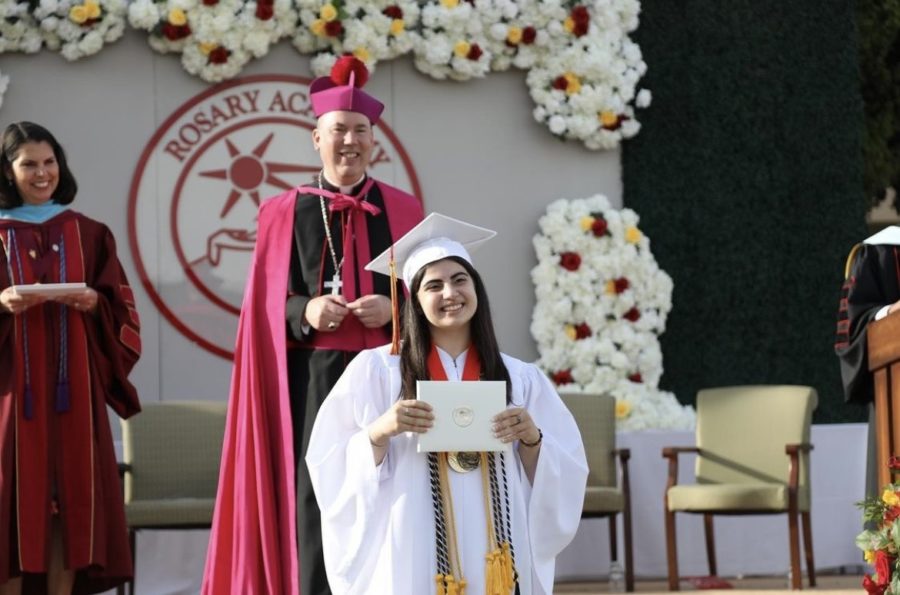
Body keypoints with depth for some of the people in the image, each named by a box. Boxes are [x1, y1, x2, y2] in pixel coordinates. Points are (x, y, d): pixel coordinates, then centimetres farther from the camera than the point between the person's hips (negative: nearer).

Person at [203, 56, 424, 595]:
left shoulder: (403, 210, 9)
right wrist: (305, 312, -15)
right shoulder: (285, 214, 7)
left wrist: (395, 309, -13)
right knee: (317, 496, -6)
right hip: (314, 379, -1)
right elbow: (266, 307, 5)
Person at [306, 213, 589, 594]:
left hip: (497, 562, 2)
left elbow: (564, 478, 8)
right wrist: (379, 432, -18)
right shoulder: (375, 369, 1)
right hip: (412, 562, -2)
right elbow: (332, 466, -2)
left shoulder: (521, 379, 8)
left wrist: (531, 439, -9)